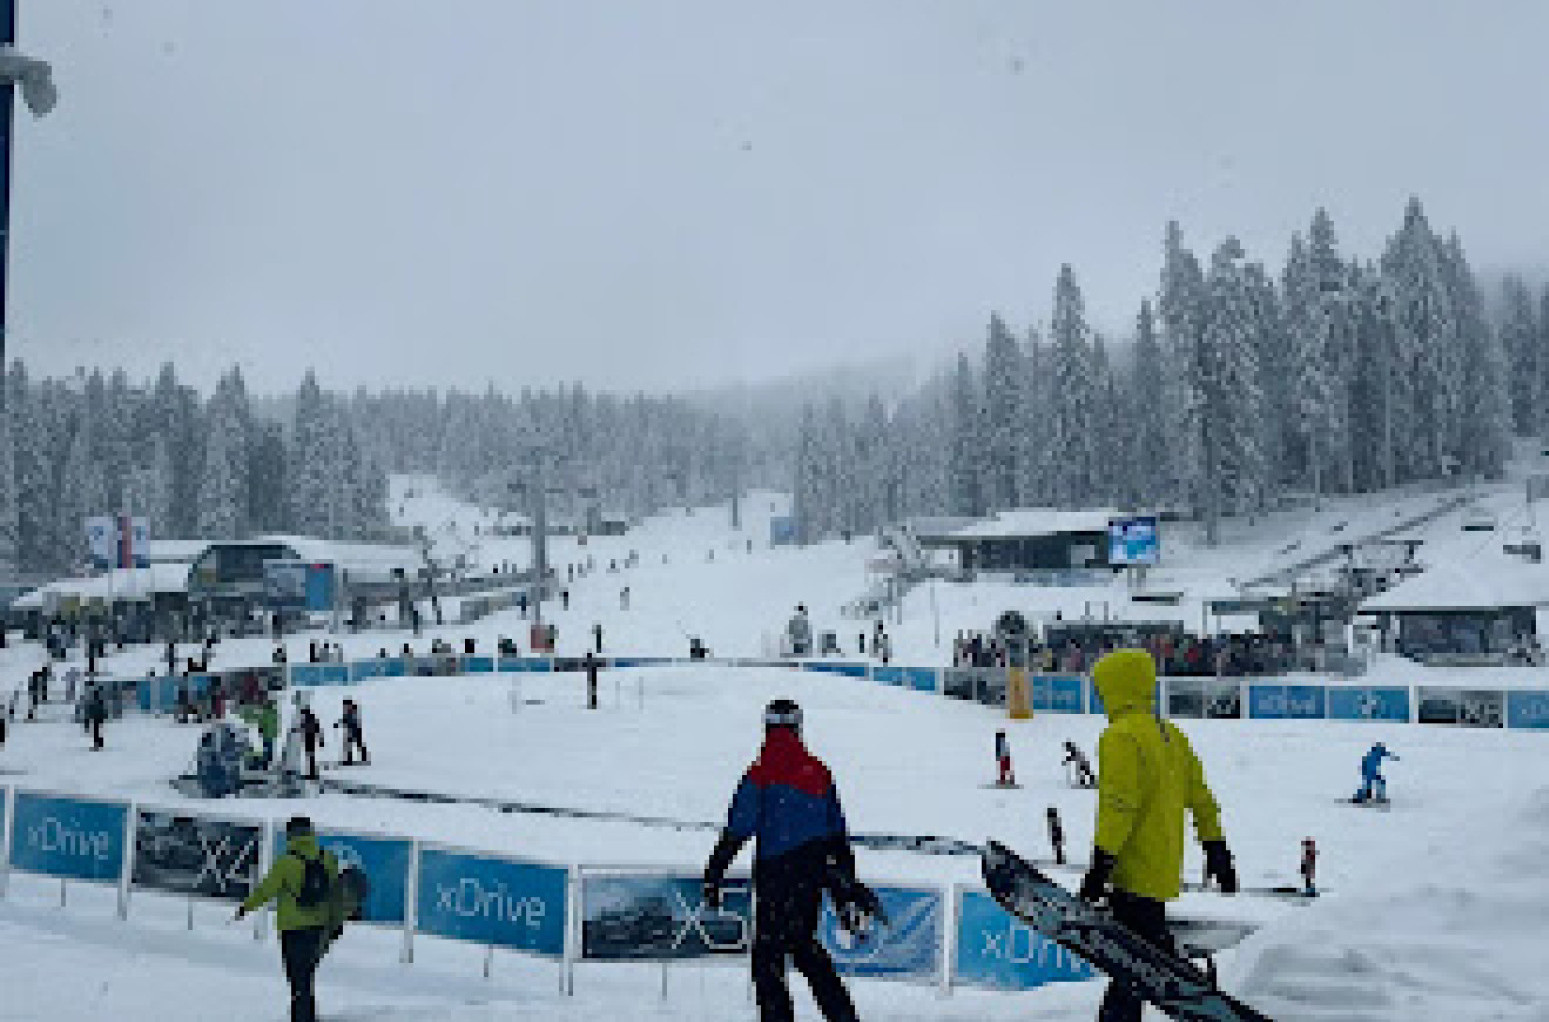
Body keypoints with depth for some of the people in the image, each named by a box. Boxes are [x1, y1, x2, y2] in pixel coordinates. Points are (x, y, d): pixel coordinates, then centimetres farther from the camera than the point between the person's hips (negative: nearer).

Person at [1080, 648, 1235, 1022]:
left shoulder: (1121, 737, -14)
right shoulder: (1171, 735, 14)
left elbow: (1119, 807, -22)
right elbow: (1201, 798, 19)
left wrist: (1101, 863, -21)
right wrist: (1216, 850, 25)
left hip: (1135, 872, -10)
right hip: (1164, 870, 10)